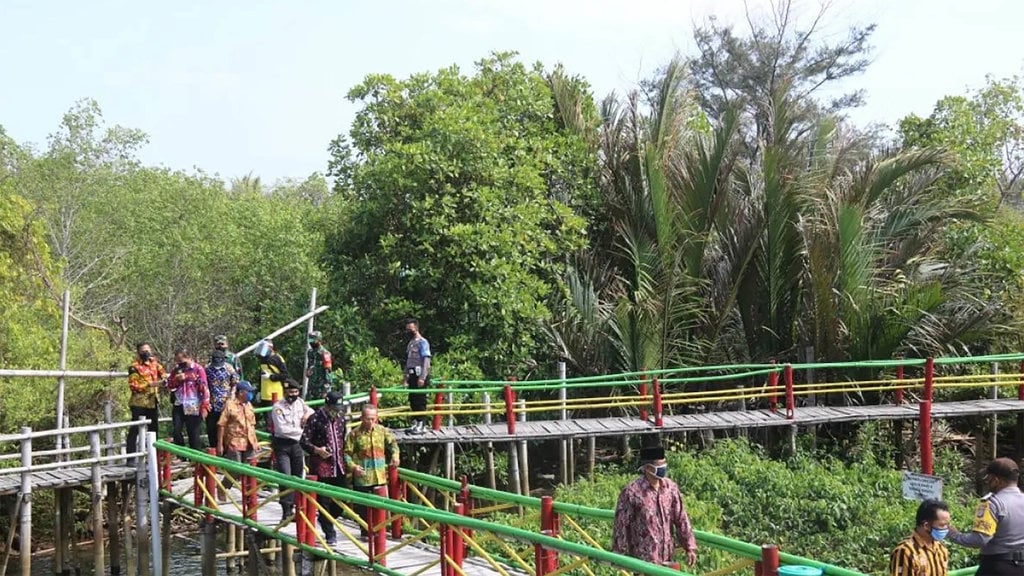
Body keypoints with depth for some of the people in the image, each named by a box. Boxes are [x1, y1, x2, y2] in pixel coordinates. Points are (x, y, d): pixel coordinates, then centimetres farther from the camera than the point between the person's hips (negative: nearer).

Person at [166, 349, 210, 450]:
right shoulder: (176, 369, 13)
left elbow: (204, 388, -8)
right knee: (176, 431, -2)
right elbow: (169, 386, 16)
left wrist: (204, 406, -15)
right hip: (179, 406, 5)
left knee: (193, 434, 0)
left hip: (193, 407, -5)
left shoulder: (198, 369, -4)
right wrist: (177, 379, -5)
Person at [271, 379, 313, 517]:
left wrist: (308, 413, 2)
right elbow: (282, 429, -18)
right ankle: (286, 510, -11)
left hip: (297, 445, 6)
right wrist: (301, 431, -11)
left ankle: (292, 506, 18)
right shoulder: (278, 407, -11)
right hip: (282, 445, -6)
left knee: (297, 477, 8)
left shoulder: (300, 402, 7)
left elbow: (312, 411, 26)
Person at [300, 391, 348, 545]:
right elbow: (304, 441, -8)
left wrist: (344, 456, 12)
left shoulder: (341, 418, 9)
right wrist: (317, 450, -24)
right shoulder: (315, 419, -9)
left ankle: (325, 520, 33)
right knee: (325, 500, 0)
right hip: (321, 467, -5)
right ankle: (330, 533, 11)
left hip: (339, 466, 6)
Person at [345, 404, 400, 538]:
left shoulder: (382, 431, 4)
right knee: (363, 507, 6)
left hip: (380, 476, 3)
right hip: (362, 477, -3)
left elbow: (392, 443, 17)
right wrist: (353, 466, -19)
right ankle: (366, 532, 19)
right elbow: (347, 453, -5)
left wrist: (395, 455, -1)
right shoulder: (354, 434, -7)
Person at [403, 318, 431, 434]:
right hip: (412, 375, 8)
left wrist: (422, 378, -20)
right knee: (412, 400, 10)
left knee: (420, 400, -7)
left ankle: (421, 425, -3)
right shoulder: (410, 343, 18)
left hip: (420, 375, -8)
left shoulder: (422, 342, -8)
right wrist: (406, 377, 18)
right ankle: (415, 423, 17)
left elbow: (426, 361, -15)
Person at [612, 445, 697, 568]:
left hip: (666, 556, 5)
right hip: (643, 558, -5)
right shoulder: (632, 491, -15)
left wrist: (690, 547, 4)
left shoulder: (671, 488, 1)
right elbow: (621, 525, -10)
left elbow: (681, 520, 7)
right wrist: (620, 557, -8)